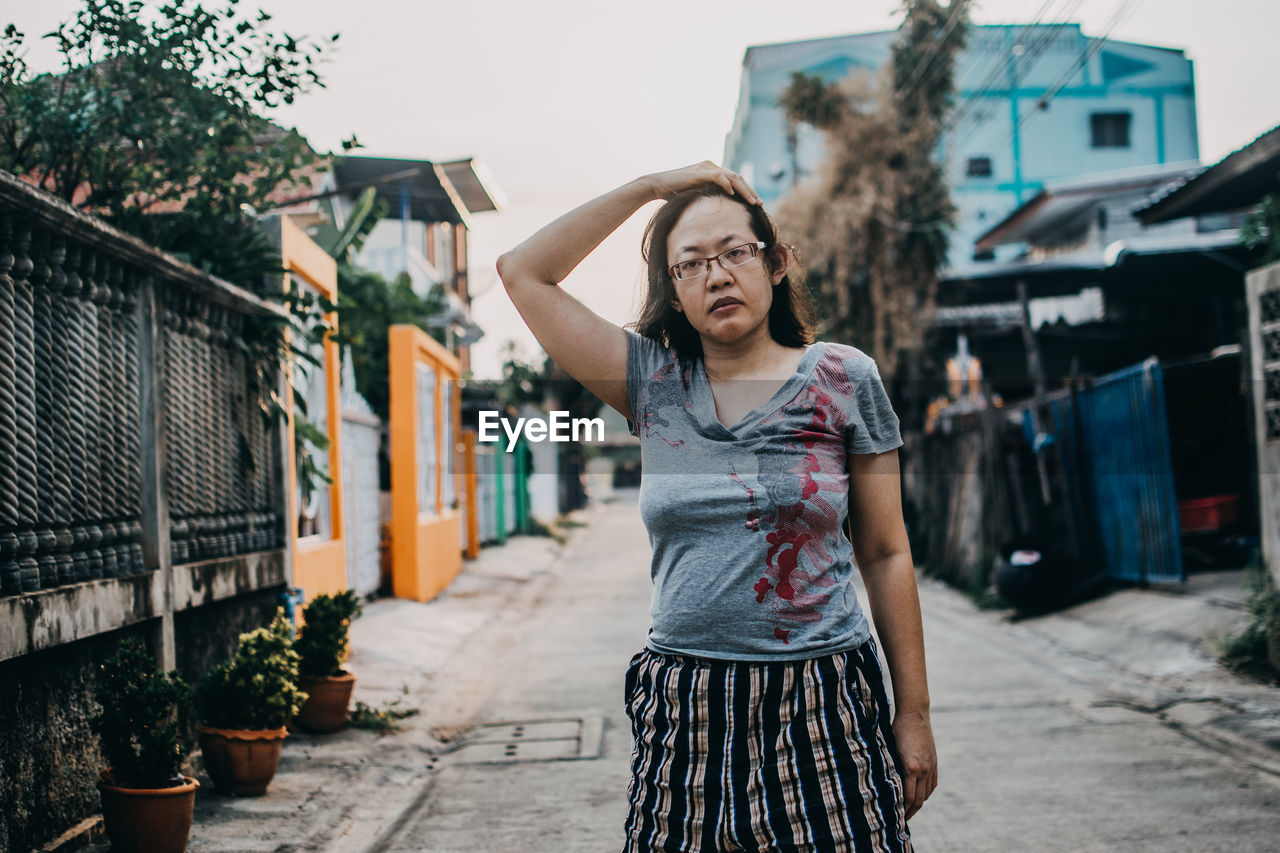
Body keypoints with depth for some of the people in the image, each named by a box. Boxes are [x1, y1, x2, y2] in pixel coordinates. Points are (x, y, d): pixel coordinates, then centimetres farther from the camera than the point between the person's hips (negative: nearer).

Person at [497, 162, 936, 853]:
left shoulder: (843, 380, 3)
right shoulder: (653, 381, 6)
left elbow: (885, 554, 5)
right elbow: (522, 273, 5)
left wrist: (914, 712, 3)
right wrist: (650, 187, 4)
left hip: (824, 712, -1)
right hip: (687, 717, 1)